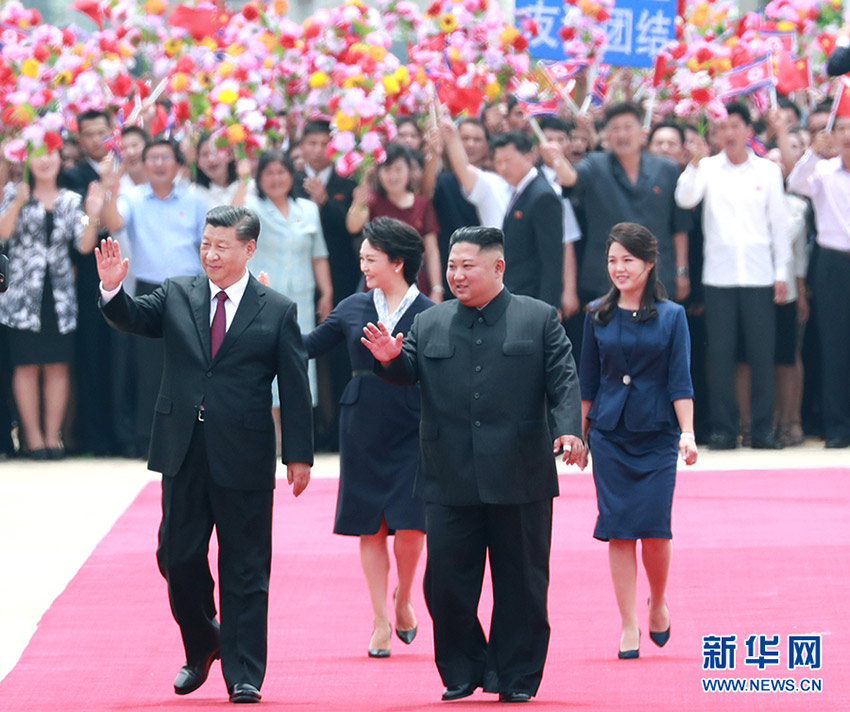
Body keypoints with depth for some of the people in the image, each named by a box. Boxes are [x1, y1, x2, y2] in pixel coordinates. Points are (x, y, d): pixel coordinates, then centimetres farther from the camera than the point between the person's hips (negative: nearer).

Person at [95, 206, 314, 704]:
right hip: (184, 455, 3)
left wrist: (300, 455, -3)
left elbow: (295, 388, 0)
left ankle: (244, 676, 6)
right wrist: (112, 290, -27)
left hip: (244, 457, -3)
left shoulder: (278, 312, 0)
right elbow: (134, 319, -6)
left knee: (245, 568, 1)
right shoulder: (177, 297, 8)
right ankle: (201, 647, 30)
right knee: (178, 557, 7)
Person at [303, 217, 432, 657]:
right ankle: (381, 622, 13)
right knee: (370, 527, 4)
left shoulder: (428, 315, -4)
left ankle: (403, 599, 20)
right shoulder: (353, 309, 6)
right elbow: (306, 348, 10)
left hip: (410, 432, -3)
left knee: (409, 525, -9)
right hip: (362, 430, 3)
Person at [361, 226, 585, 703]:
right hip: (451, 482, 2)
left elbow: (564, 379, -3)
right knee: (446, 579, 1)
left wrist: (569, 429, -19)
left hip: (520, 481, -2)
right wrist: (390, 359, -15)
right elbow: (408, 372, 8)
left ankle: (518, 677, 14)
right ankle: (462, 671, 15)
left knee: (521, 582, 4)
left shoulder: (540, 319, 4)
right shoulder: (429, 324, 12)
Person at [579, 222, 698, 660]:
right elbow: (588, 381, 11)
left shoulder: (671, 316, 1)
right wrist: (578, 432, 10)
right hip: (609, 434, 1)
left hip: (657, 434, -1)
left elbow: (680, 381, -1)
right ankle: (629, 626, 3)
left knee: (654, 526, -7)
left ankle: (658, 602, 20)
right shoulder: (598, 315, 6)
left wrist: (687, 431, -10)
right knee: (619, 529, -2)